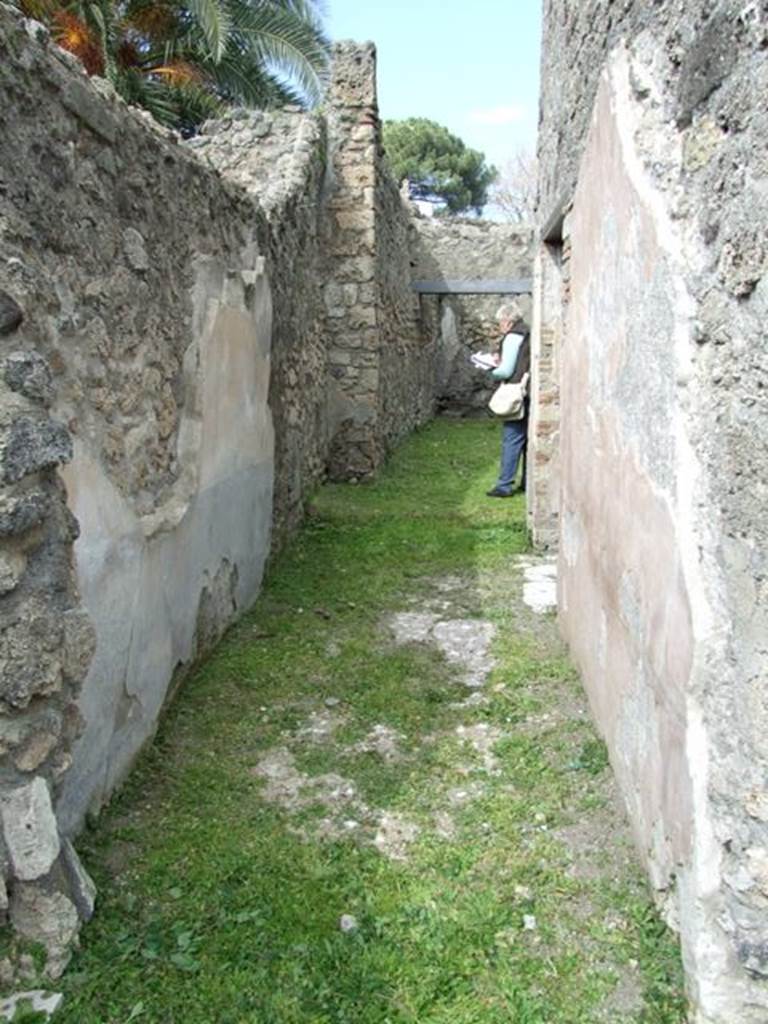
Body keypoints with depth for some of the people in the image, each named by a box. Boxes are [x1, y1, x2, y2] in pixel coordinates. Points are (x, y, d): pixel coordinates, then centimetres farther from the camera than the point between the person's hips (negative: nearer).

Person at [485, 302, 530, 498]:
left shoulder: (512, 338, -12)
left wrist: (490, 371, 1)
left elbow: (506, 371, -16)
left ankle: (505, 485, -3)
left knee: (511, 440, -6)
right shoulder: (528, 335, 14)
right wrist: (499, 362, 12)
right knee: (527, 439, 14)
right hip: (529, 394, 9)